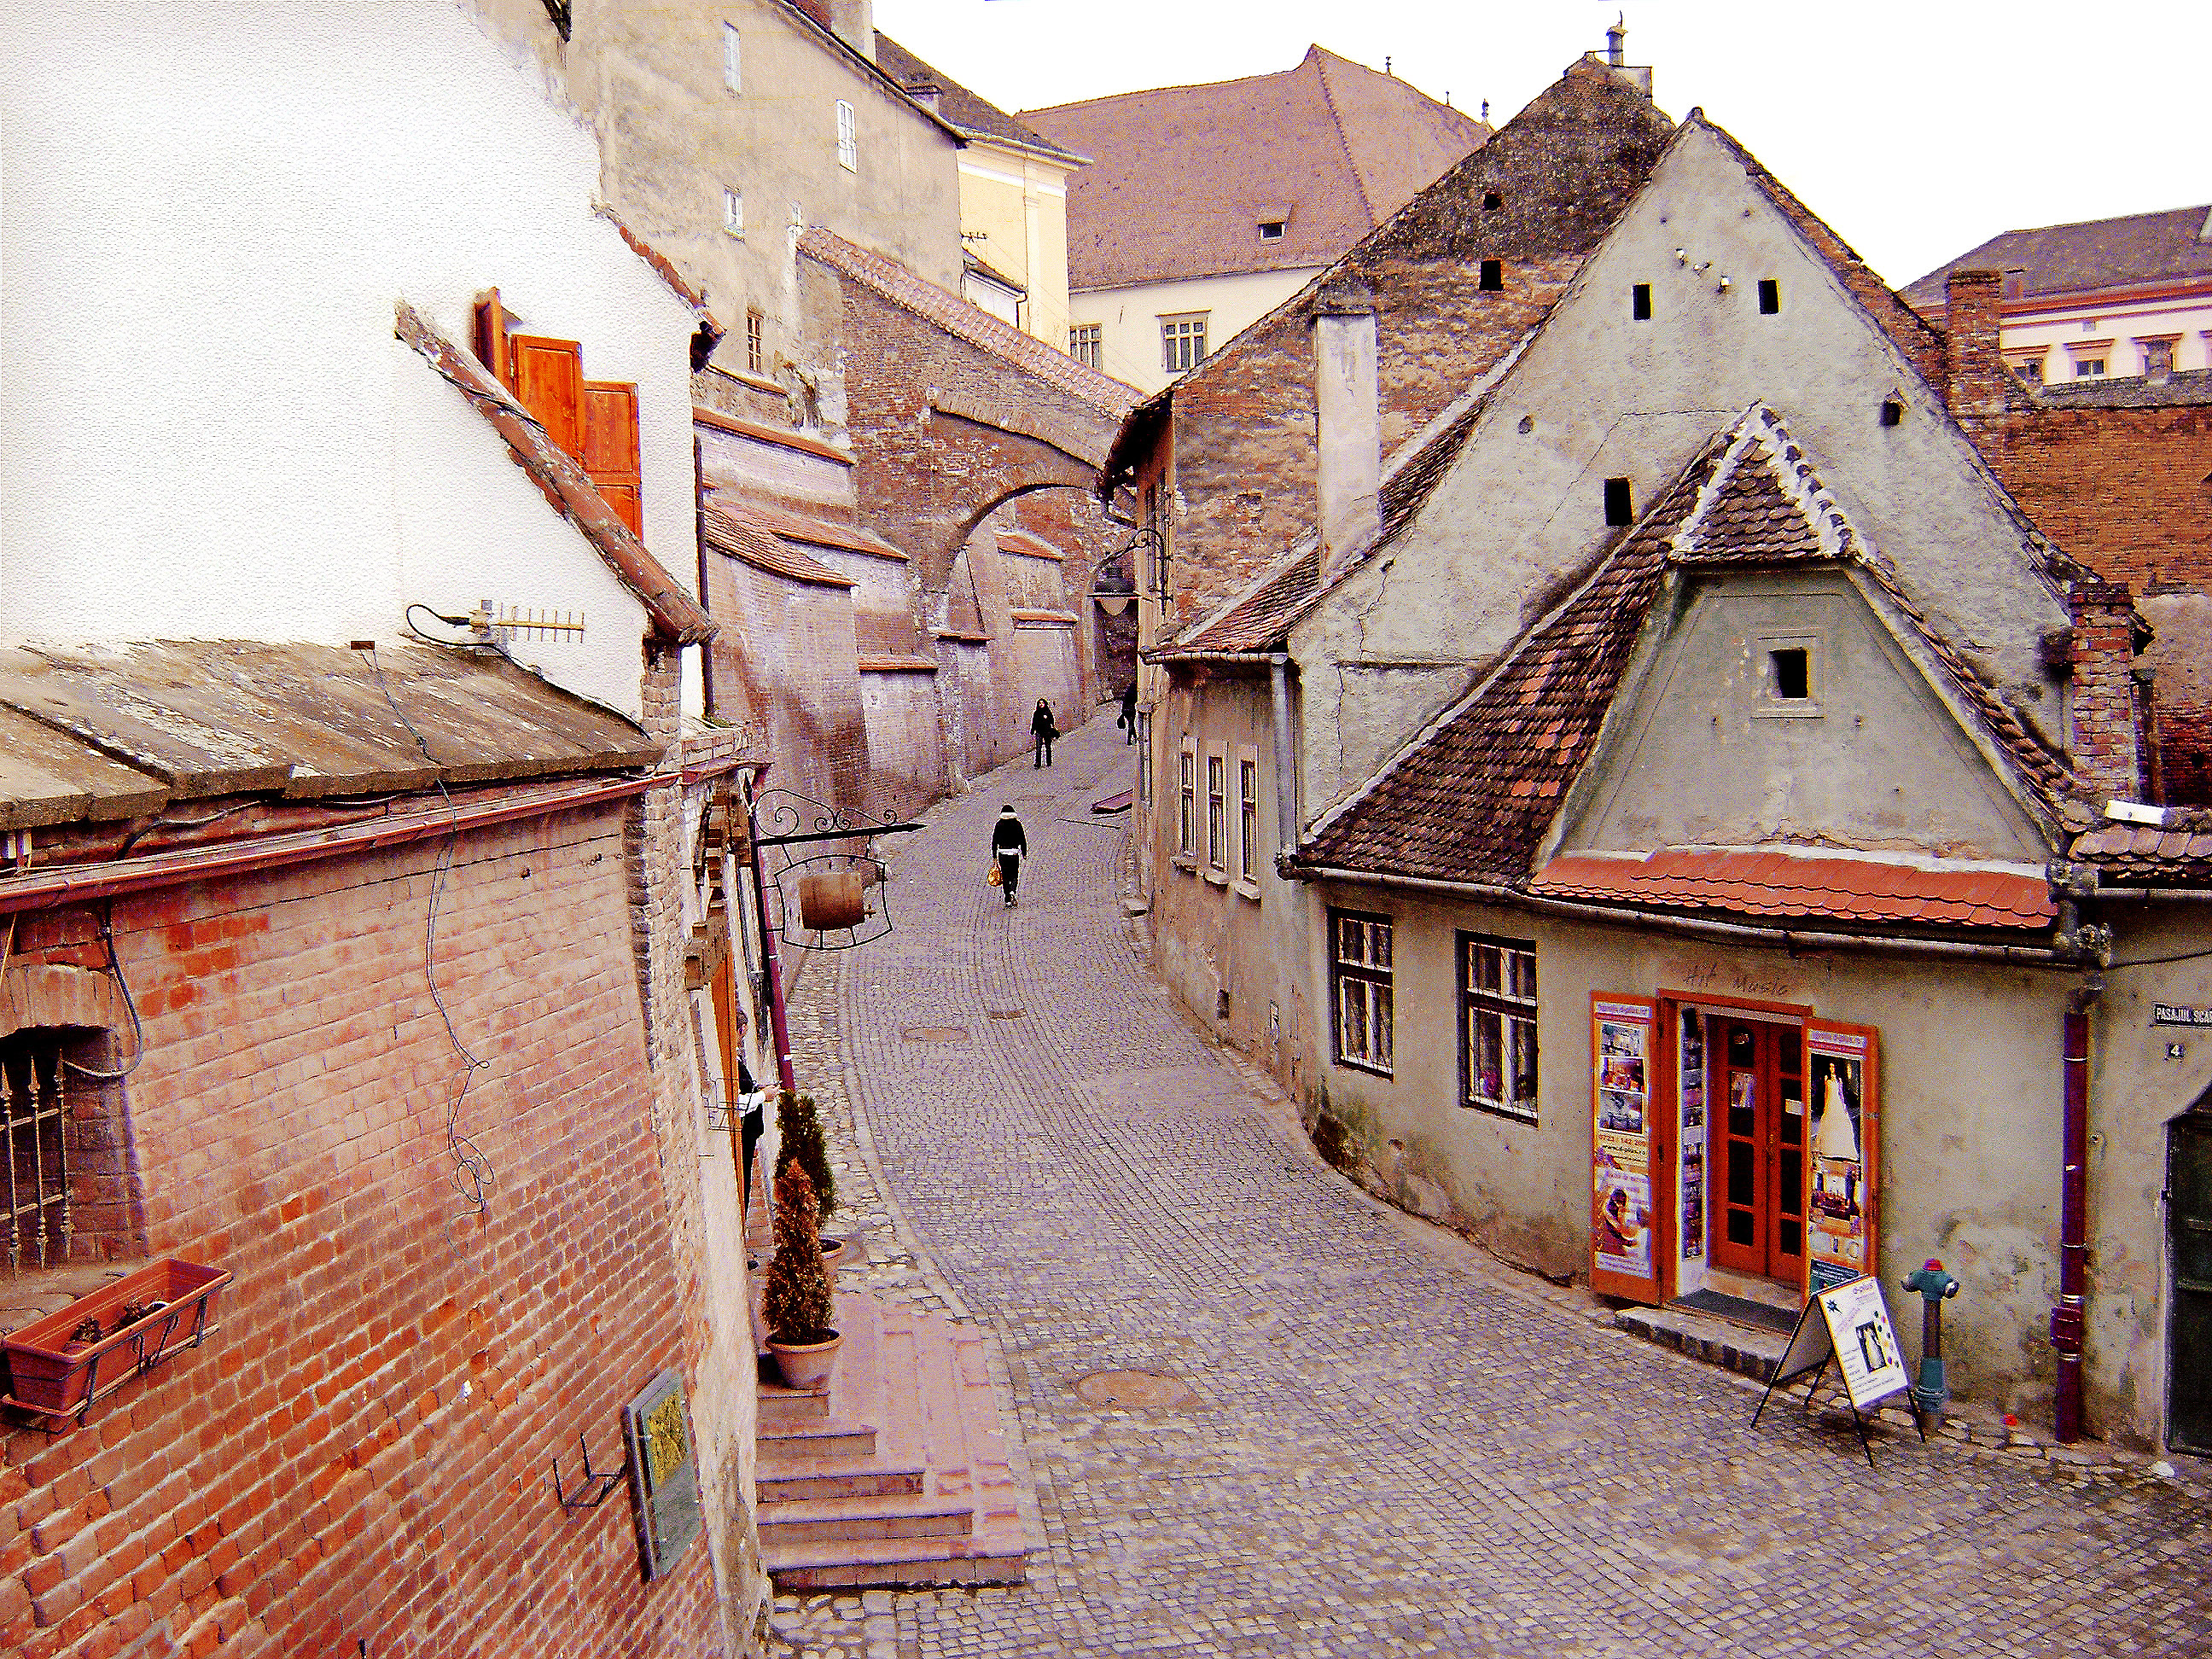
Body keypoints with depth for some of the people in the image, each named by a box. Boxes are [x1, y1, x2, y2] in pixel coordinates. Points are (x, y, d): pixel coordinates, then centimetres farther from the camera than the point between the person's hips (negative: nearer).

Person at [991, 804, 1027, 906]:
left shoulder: (998, 825, 0)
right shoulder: (1017, 824, 0)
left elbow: (994, 841, 2)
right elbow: (1023, 840, 2)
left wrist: (994, 855, 8)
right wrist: (1024, 853, 9)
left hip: (1002, 853, 0)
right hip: (1014, 853, 0)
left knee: (1005, 877, 7)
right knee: (1015, 875, 10)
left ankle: (1007, 899, 7)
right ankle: (1012, 891, -16)